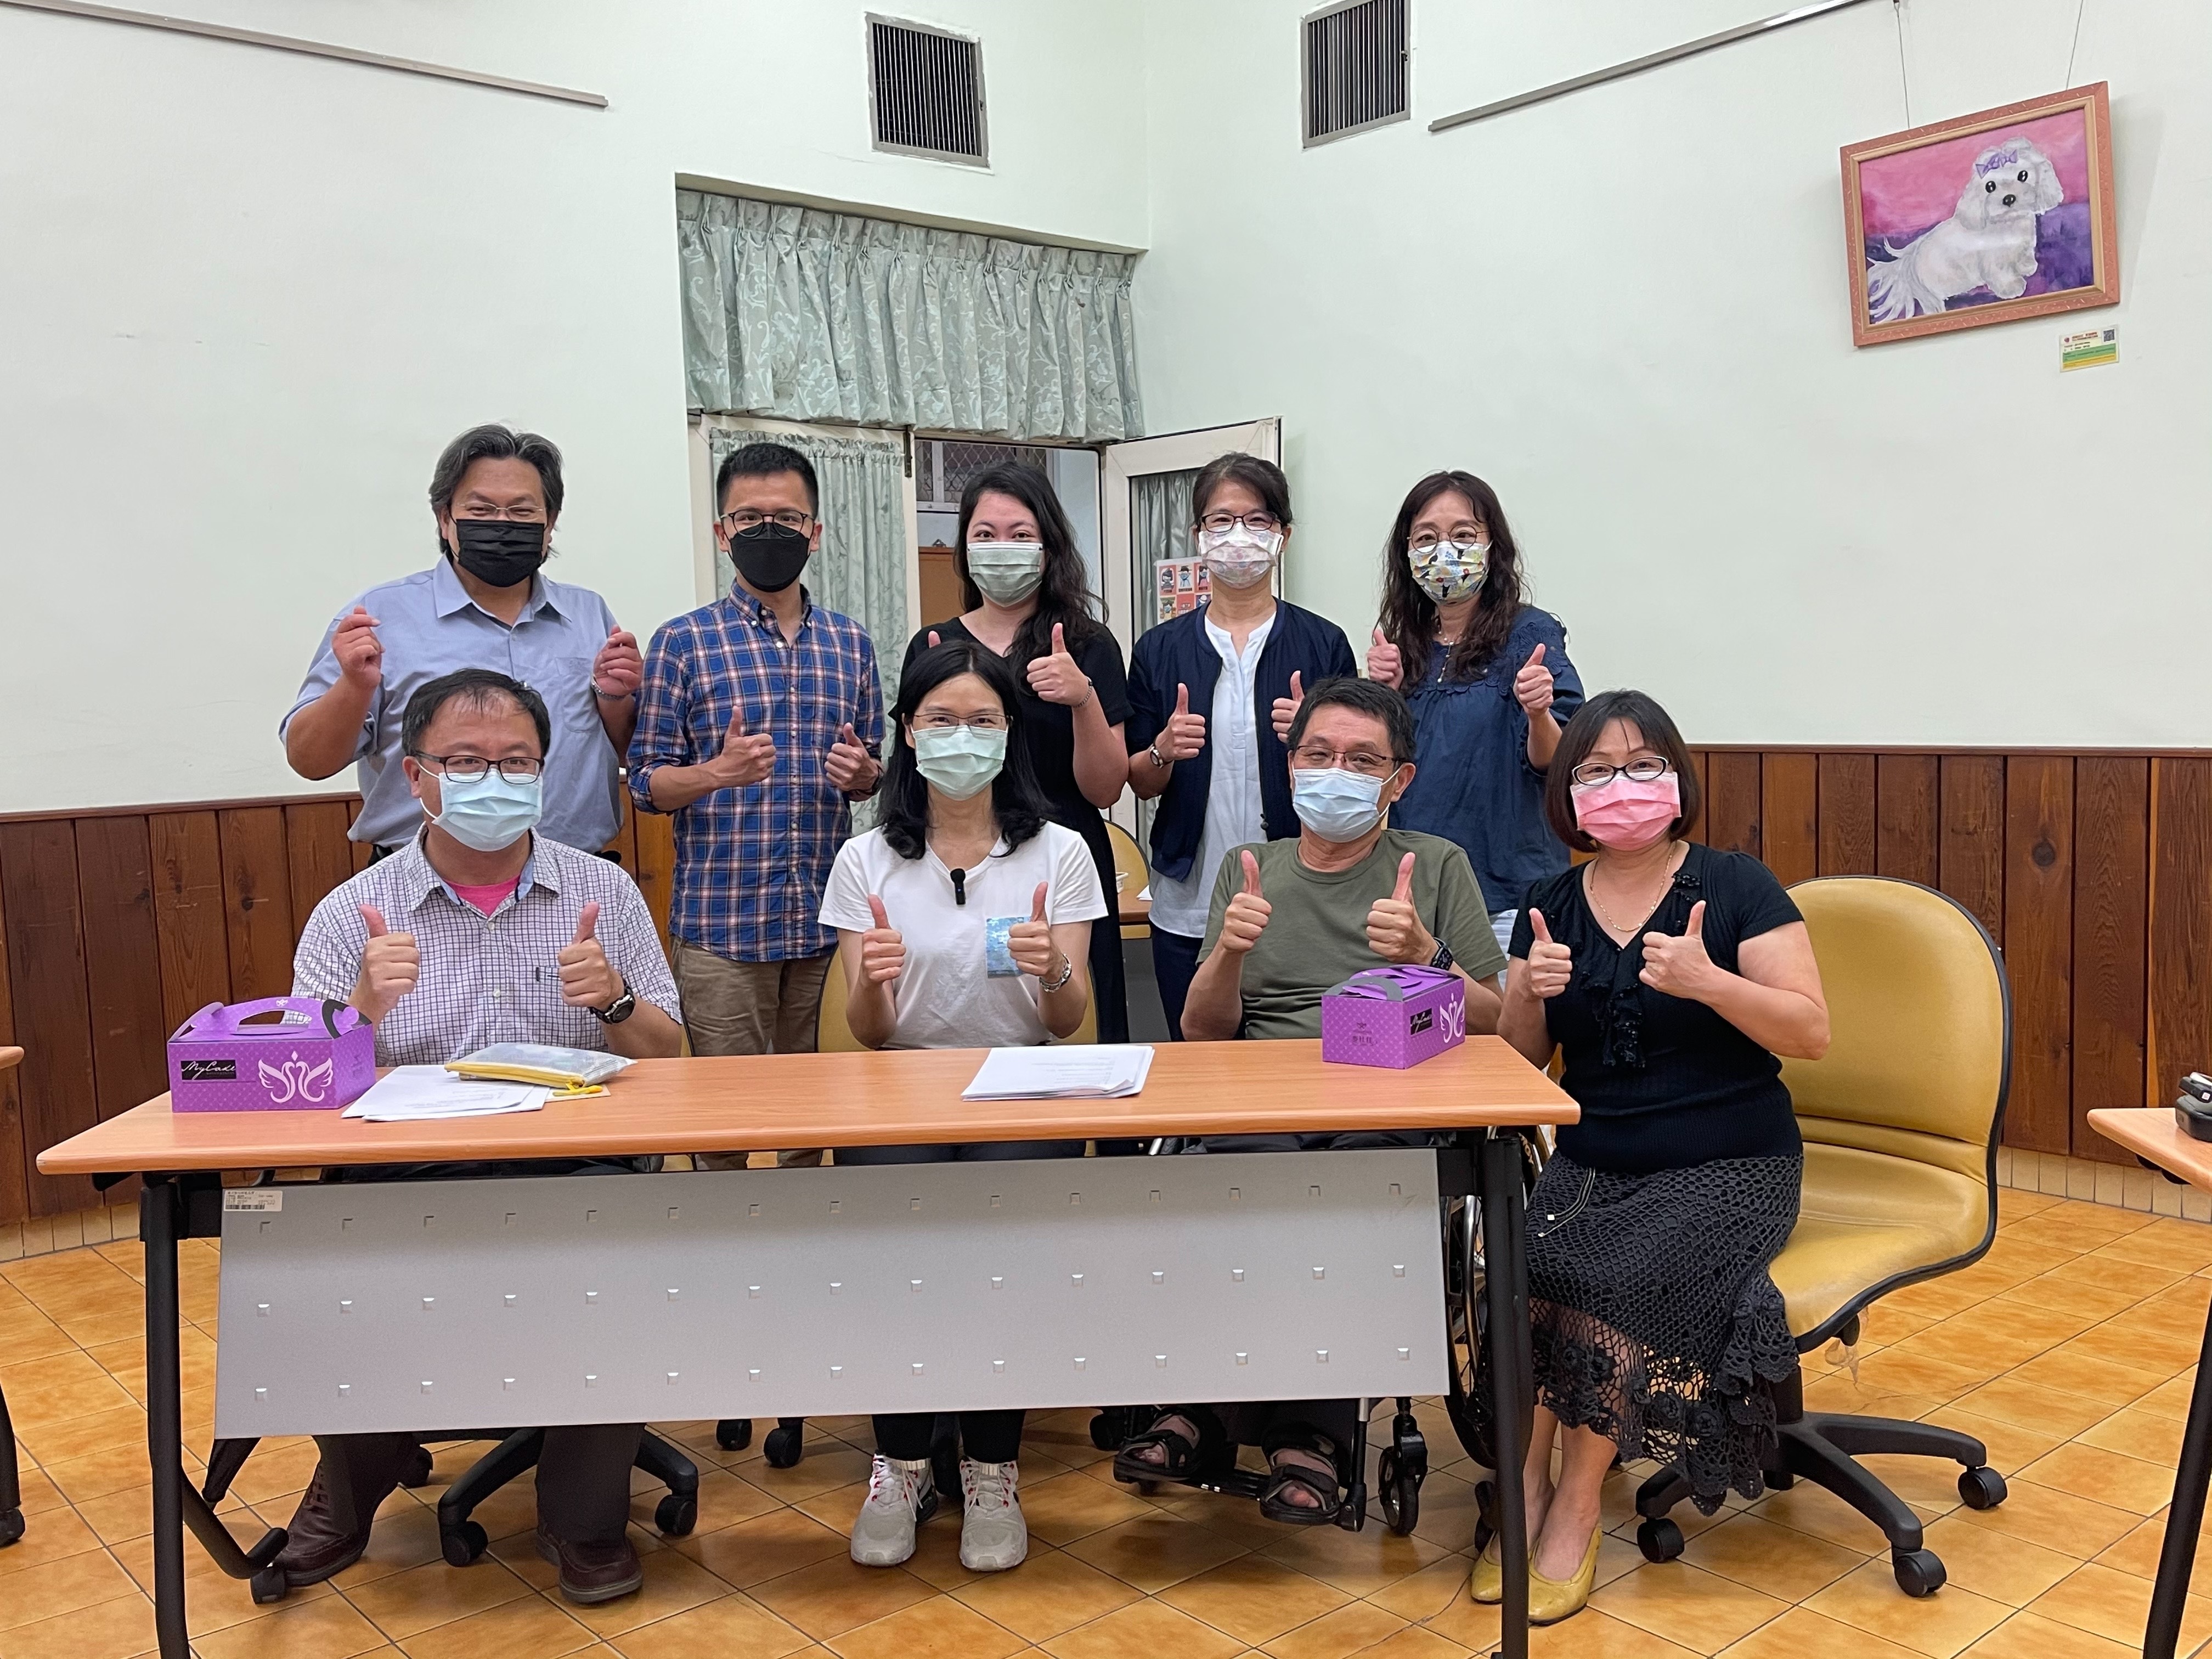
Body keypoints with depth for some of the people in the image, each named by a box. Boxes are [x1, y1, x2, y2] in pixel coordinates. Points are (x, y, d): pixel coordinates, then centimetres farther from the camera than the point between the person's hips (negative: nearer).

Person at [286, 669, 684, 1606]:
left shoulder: (603, 891, 8)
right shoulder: (352, 915, 6)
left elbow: (667, 1062, 8)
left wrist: (614, 1001, -13)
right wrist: (364, 1008, -19)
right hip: (406, 1183, 0)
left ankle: (584, 1514, -2)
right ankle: (353, 1486, 7)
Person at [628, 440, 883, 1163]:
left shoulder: (850, 643, 10)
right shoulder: (683, 642, 0)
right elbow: (646, 782, -1)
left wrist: (862, 773, -6)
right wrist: (716, 773, -20)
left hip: (830, 918, 3)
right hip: (721, 920, -3)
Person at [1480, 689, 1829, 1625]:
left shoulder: (1736, 888, -2)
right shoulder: (1552, 906, 10)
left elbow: (1812, 1033, -8)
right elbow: (1519, 1059, 10)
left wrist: (1707, 981, -23)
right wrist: (1529, 992, -11)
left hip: (1729, 1168, -3)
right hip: (1592, 1162, 4)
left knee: (1619, 1278, -29)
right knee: (1515, 1263, -26)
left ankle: (1576, 1509, -10)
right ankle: (1525, 1487, -8)